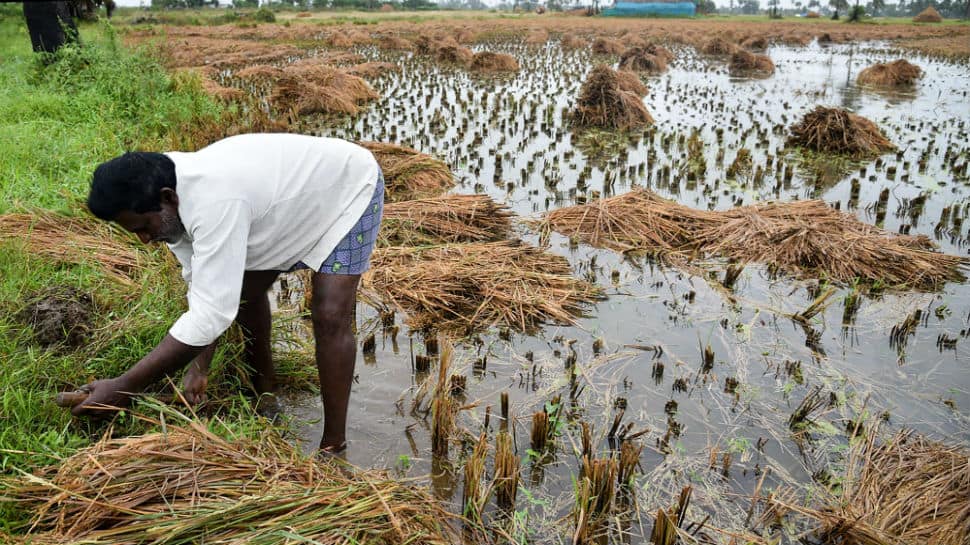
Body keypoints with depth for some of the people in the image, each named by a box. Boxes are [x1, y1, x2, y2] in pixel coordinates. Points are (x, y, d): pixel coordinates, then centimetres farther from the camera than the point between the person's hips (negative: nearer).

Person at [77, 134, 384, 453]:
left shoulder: (214, 202, -42)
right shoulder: (174, 202, -15)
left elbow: (211, 313, -43)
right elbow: (202, 289, -10)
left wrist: (124, 388, -38)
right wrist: (199, 366, -19)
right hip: (294, 191, 9)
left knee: (330, 317, -18)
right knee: (243, 291, 12)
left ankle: (332, 447, -8)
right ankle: (265, 395, 31)